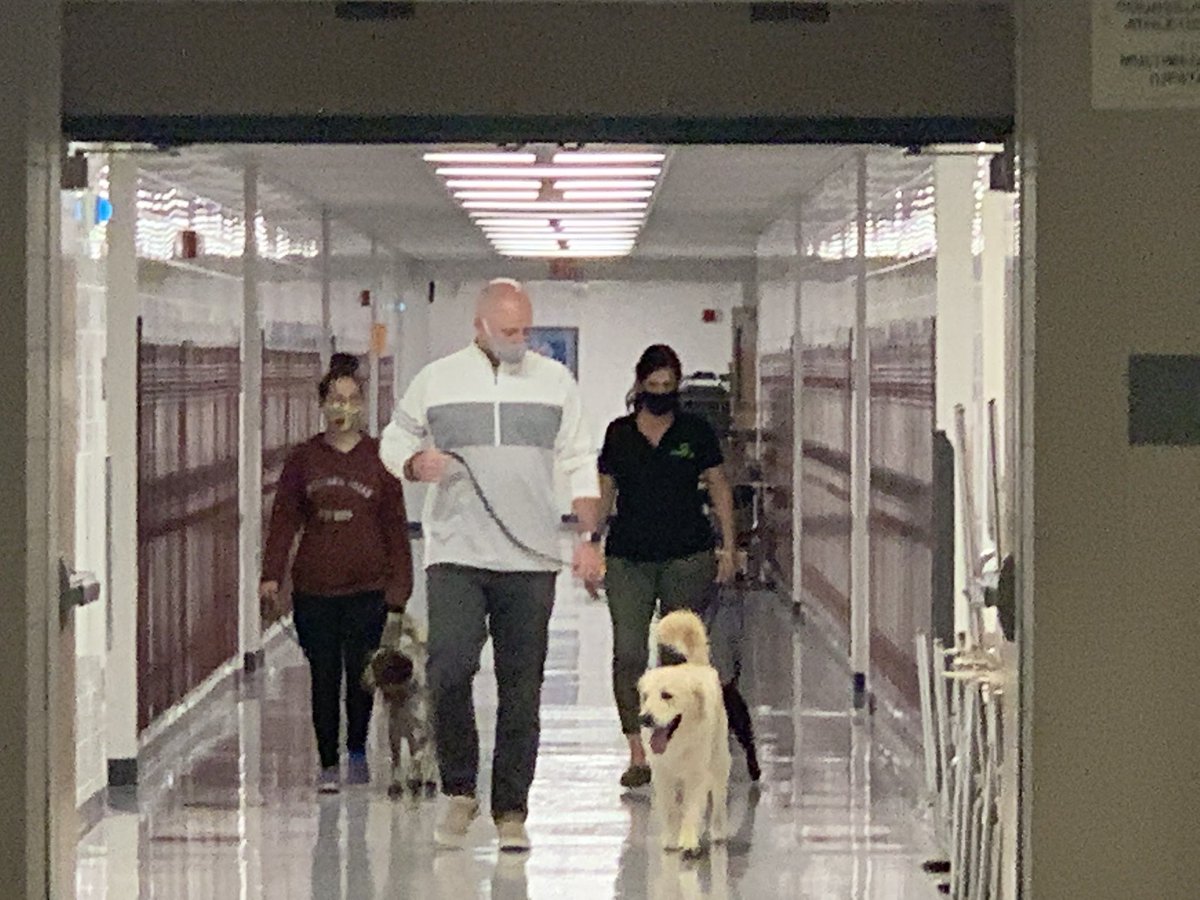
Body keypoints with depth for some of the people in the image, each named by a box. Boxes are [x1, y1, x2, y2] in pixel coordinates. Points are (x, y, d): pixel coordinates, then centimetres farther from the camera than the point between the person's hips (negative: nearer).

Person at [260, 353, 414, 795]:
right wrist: (271, 574, -5)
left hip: (367, 586, -1)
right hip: (314, 587, 1)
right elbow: (284, 518, 5)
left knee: (360, 674, 0)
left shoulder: (378, 458, 4)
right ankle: (328, 763, 10)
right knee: (324, 677, 2)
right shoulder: (302, 459, 6)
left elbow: (395, 524, 5)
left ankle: (357, 752, 22)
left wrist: (399, 582, 0)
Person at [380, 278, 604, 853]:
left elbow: (580, 465, 14)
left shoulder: (555, 381, 10)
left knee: (522, 690, 2)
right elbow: (394, 440, 16)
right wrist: (415, 463, -7)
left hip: (532, 559, 2)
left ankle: (511, 811, 10)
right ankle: (459, 791, 2)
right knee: (450, 670, -17)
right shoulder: (436, 380, 6)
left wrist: (590, 536, 5)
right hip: (455, 553, -1)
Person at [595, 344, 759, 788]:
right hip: (629, 559, 1)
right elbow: (604, 494, 13)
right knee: (628, 653, -10)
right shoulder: (619, 434, 8)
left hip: (688, 556, -1)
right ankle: (637, 754, -10)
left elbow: (720, 488, 8)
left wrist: (728, 547, 3)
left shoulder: (696, 432, 4)